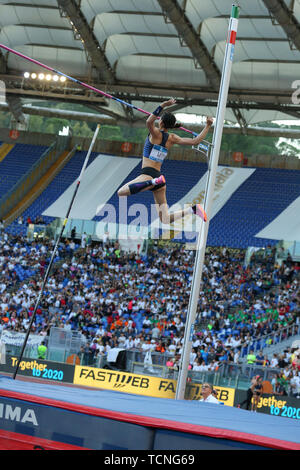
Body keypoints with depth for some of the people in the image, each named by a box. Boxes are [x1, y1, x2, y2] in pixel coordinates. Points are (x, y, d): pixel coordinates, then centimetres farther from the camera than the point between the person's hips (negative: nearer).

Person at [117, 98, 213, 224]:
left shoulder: (156, 134, -6)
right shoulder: (172, 139, 9)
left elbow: (149, 121, -27)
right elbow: (195, 141, 7)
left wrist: (162, 106, -21)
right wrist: (207, 126, 16)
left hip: (148, 174, -7)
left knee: (121, 192, -26)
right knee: (165, 219, 11)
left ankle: (153, 182, -32)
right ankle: (192, 209, -5)